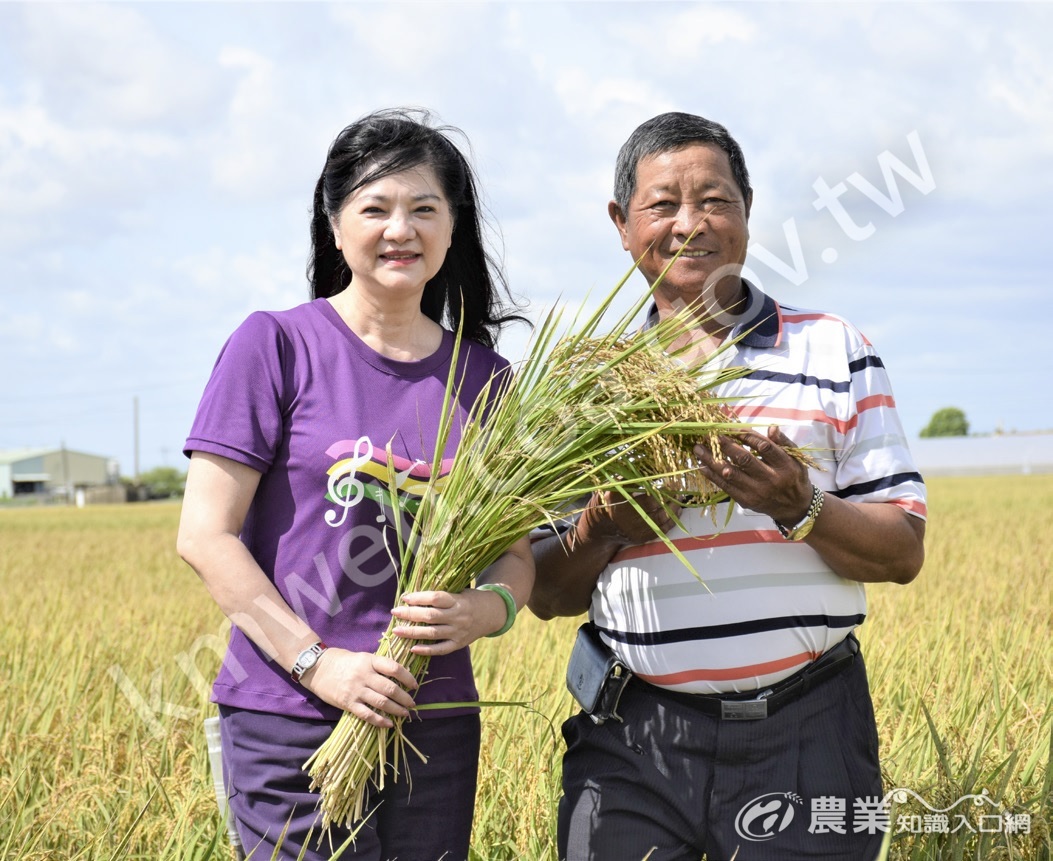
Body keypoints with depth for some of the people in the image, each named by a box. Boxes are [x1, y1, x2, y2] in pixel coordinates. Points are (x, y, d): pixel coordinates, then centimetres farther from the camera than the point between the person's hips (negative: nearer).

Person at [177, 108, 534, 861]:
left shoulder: (484, 377, 7)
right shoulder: (276, 345, -4)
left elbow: (518, 556, 8)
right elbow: (205, 535, -7)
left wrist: (480, 613, -15)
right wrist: (317, 662, -15)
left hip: (438, 725, 4)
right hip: (290, 722, -4)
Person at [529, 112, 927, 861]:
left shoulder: (834, 350, 5)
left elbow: (903, 554, 1)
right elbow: (547, 595, 9)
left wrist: (799, 506, -17)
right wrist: (603, 531, -12)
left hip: (807, 735, 0)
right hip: (634, 742, 1)